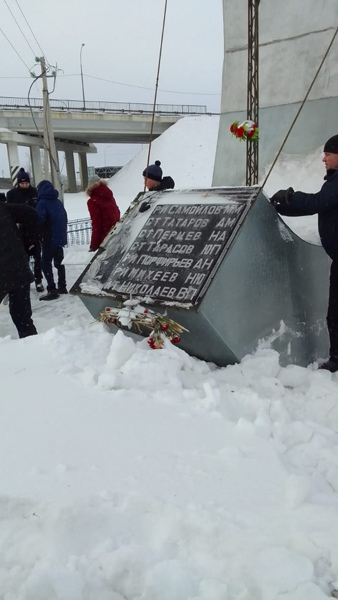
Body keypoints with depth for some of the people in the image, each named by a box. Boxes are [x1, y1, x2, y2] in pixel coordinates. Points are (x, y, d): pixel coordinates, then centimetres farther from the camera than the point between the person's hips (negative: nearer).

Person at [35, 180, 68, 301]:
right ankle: (62, 287, 24)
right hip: (60, 237, 7)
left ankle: (52, 290, -6)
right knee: (59, 262, 17)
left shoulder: (42, 203, -13)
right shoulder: (58, 202, 9)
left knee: (46, 264, -3)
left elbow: (39, 221, -20)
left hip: (49, 239, -7)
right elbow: (64, 219, 14)